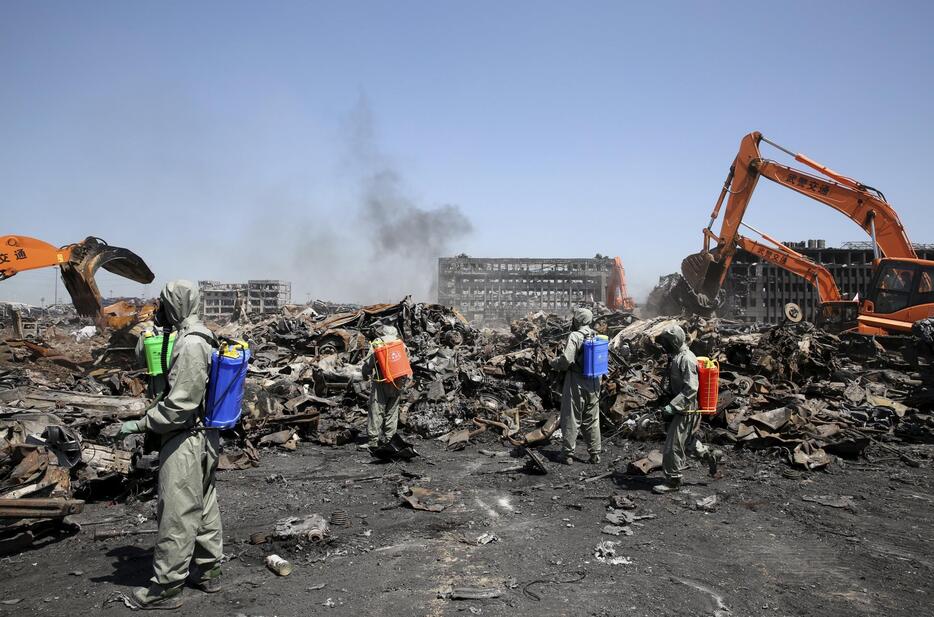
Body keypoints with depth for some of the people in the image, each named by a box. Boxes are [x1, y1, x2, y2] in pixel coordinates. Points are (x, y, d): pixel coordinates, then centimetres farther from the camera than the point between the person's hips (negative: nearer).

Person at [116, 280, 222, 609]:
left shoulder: (189, 343, -21)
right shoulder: (202, 338, 11)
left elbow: (180, 404, -22)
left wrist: (139, 425, -16)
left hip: (186, 440, -10)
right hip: (206, 437, 10)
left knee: (176, 514, 0)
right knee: (204, 506, 18)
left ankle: (166, 587, 12)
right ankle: (207, 570, 30)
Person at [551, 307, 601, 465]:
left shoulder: (575, 336, -14)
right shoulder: (597, 336, 6)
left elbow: (567, 360, -22)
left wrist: (554, 363, -4)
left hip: (576, 383, -6)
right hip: (594, 383, 6)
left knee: (571, 419, 4)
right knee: (592, 420, 14)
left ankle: (568, 454, 9)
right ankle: (595, 454, 19)